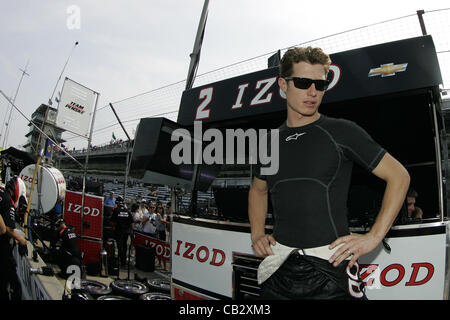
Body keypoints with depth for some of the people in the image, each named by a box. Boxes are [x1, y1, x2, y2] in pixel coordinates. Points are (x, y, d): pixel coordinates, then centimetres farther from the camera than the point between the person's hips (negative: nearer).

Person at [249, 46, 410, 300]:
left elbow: (399, 176, -1)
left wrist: (374, 237, -8)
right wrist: (257, 235, 8)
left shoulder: (342, 132, -3)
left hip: (330, 269, -3)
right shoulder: (271, 141, 8)